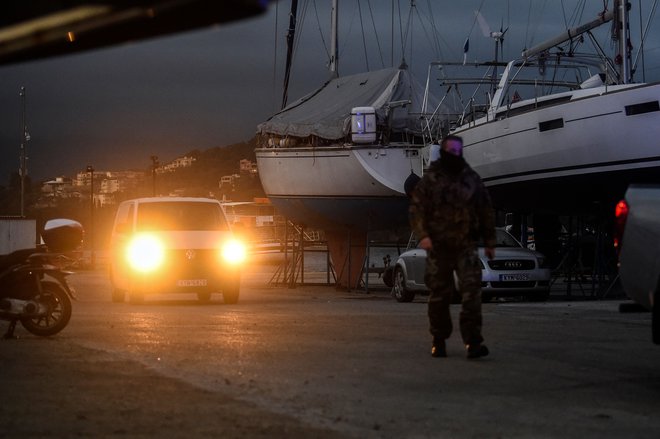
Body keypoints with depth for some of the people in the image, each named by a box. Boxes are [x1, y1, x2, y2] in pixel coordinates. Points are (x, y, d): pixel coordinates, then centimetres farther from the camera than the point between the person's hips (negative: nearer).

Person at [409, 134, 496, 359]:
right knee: (439, 294, 5)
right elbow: (417, 209, -2)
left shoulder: (472, 179, 10)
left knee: (471, 291, -12)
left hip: (466, 246, 1)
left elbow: (486, 211, 15)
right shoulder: (430, 180, 3)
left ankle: (473, 342, -16)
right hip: (438, 247, -1)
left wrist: (489, 242, 13)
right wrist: (423, 235, -17)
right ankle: (439, 341, 17)